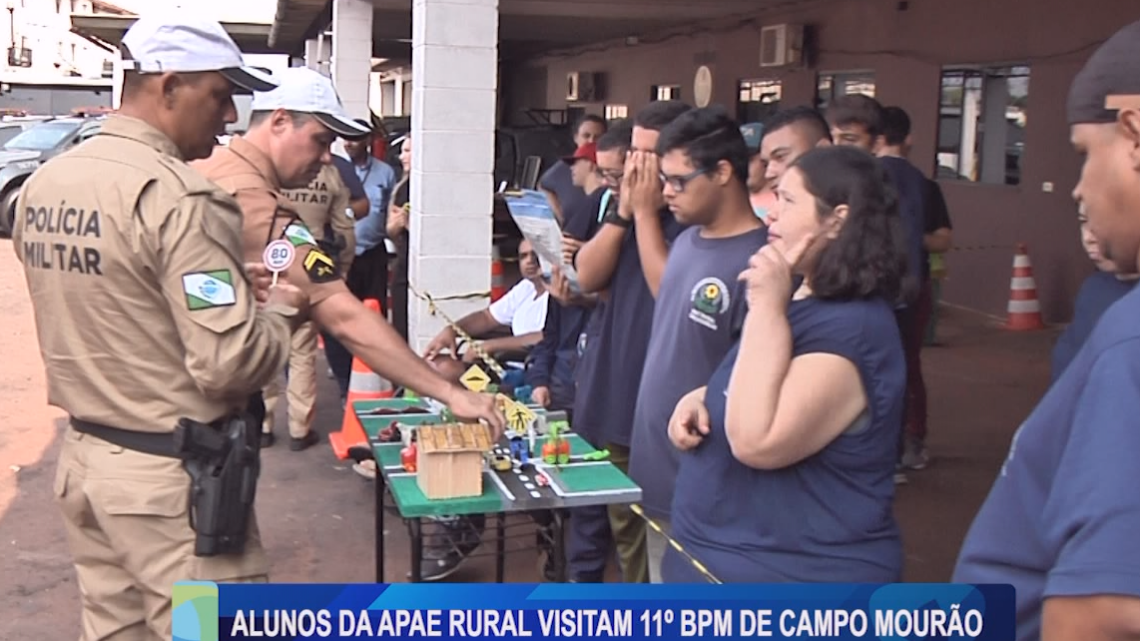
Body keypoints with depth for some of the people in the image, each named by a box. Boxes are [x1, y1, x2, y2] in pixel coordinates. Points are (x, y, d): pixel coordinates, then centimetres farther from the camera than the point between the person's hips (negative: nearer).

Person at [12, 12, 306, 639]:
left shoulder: (42, 186, 6)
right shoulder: (178, 197, -20)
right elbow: (229, 365, -23)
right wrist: (281, 311, -4)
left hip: (84, 456, 8)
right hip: (170, 475, -8)